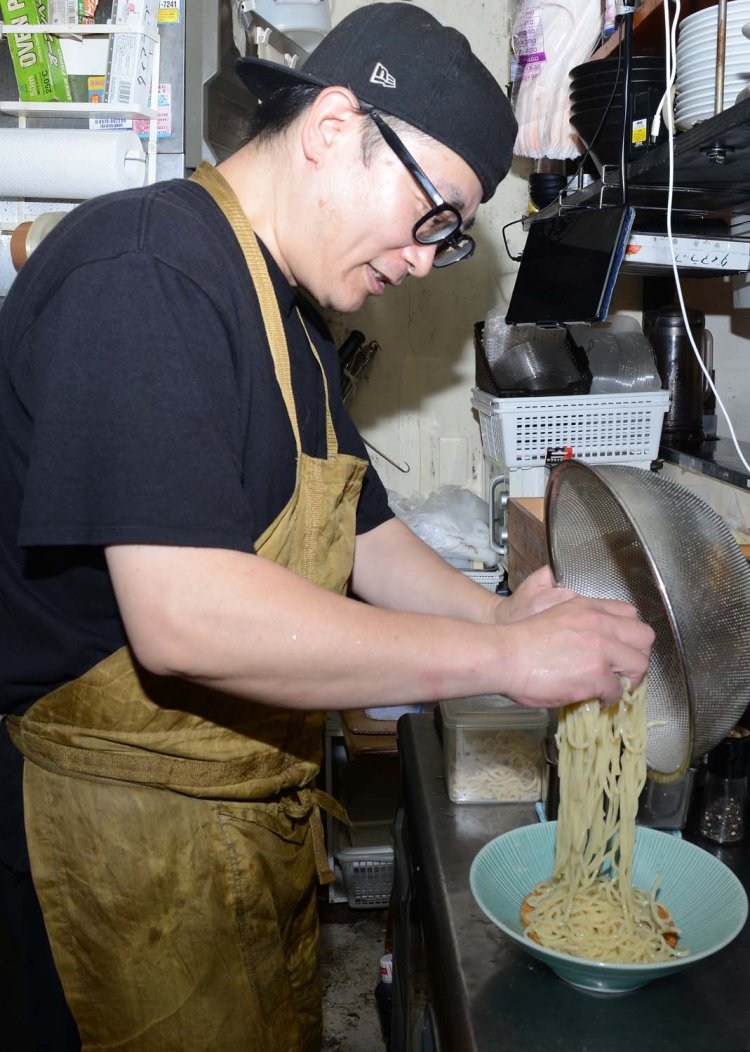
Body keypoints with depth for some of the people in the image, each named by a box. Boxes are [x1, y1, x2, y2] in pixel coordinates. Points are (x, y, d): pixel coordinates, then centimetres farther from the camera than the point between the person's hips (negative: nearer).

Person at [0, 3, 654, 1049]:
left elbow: (354, 533, 14)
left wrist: (498, 611, -4)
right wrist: (502, 654, -26)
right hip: (134, 835, -9)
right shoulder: (140, 270, -23)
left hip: (265, 804, 9)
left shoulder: (293, 314, 10)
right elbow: (184, 618, -33)